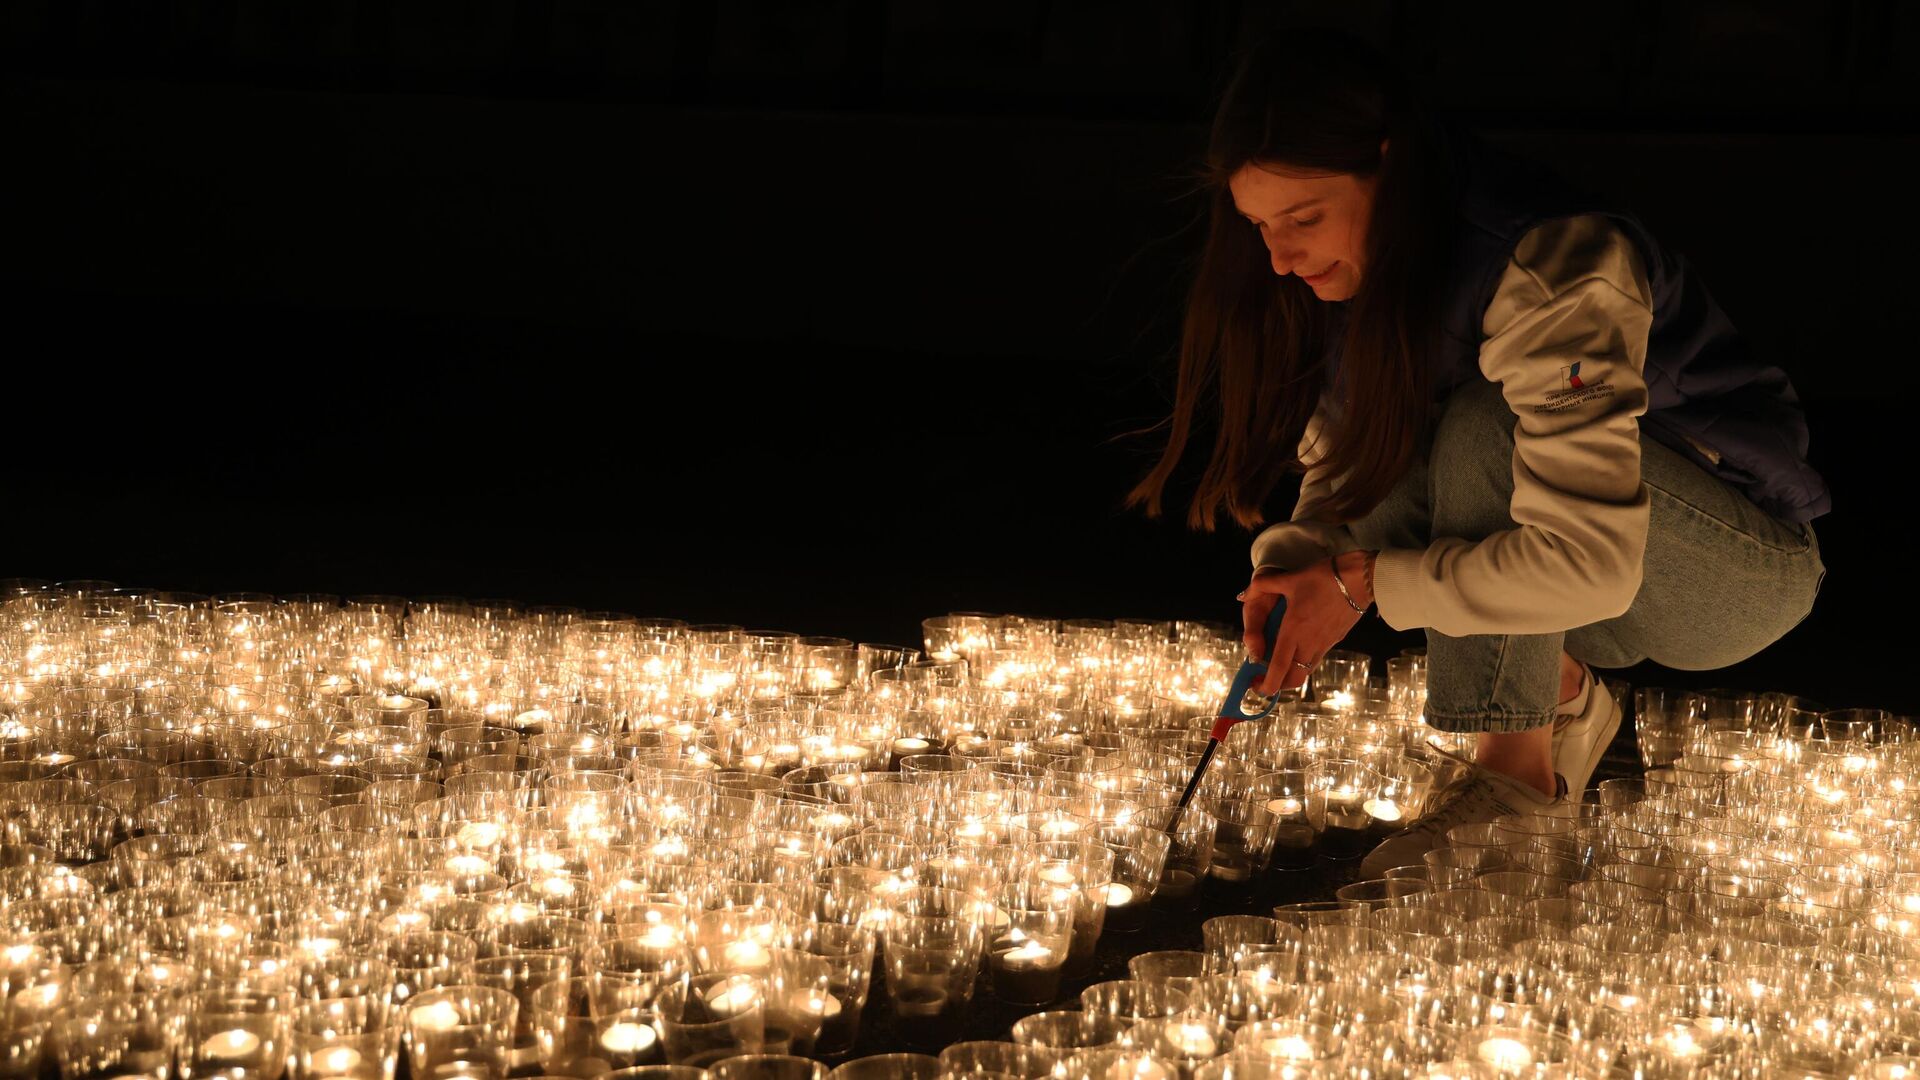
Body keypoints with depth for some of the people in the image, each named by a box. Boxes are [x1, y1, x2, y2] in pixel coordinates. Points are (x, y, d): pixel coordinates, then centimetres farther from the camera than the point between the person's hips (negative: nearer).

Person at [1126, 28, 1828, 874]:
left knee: (1485, 428, -31)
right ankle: (1566, 701, 0)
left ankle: (1515, 772, -19)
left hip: (1753, 569, -7)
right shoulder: (1366, 279, -6)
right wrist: (1292, 568, -21)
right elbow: (1336, 475, 1)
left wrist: (1362, 582, -29)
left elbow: (1589, 564, -36)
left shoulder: (1552, 265, -30)